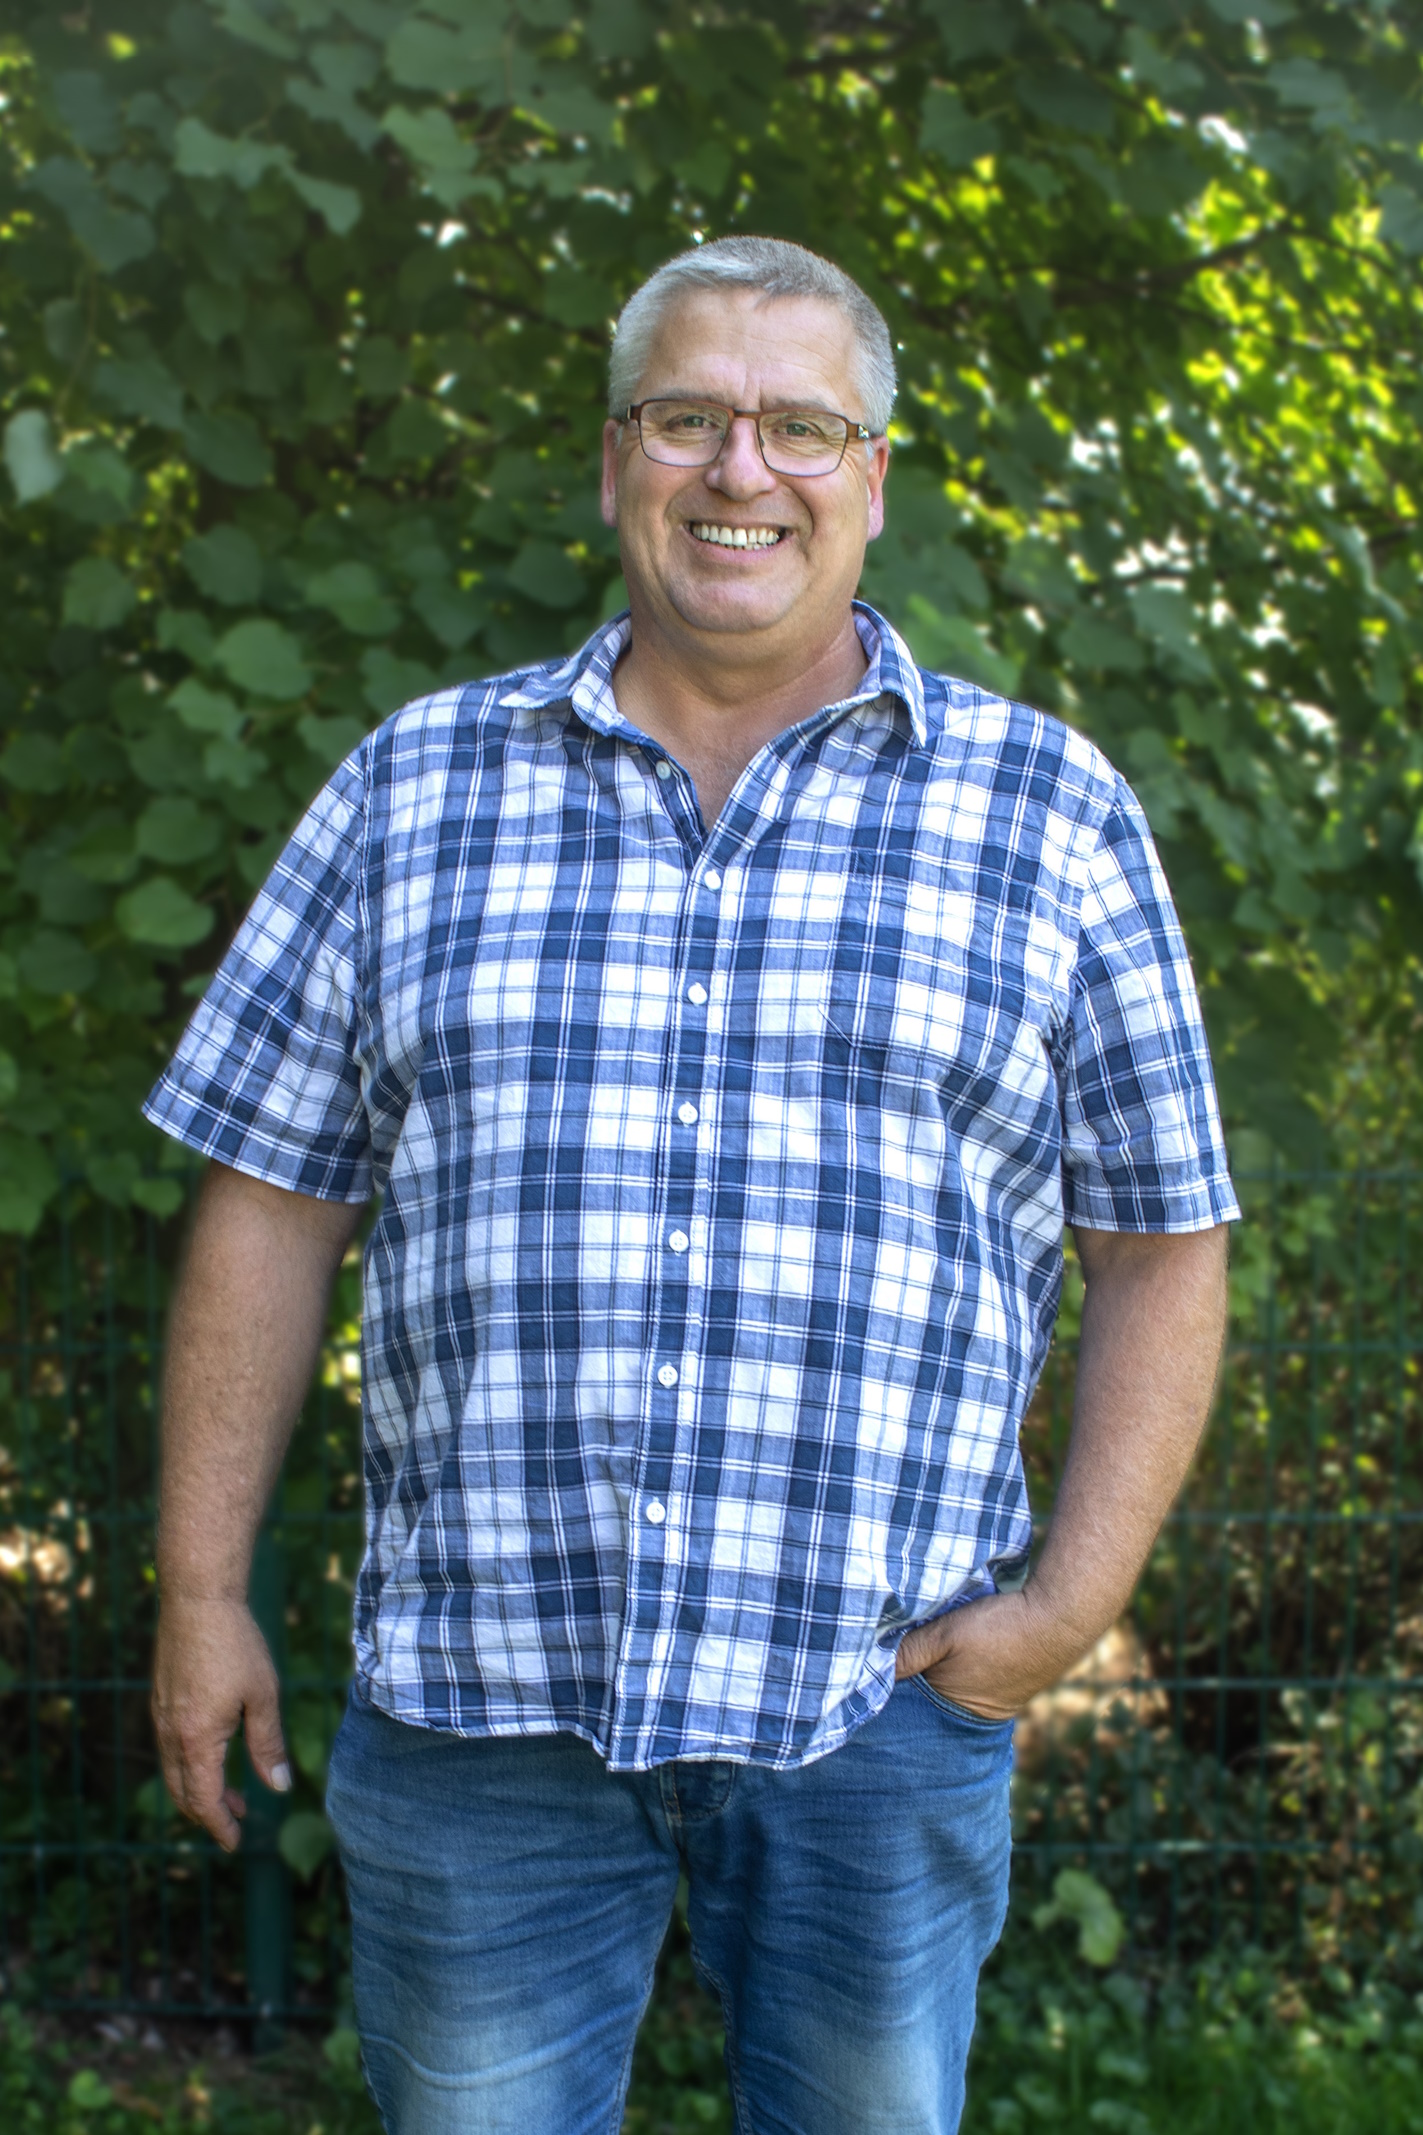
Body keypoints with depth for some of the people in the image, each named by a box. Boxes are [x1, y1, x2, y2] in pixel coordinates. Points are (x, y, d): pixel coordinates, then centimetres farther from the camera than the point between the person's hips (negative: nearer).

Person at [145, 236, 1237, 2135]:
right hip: (473, 1693, 1)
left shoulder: (1048, 815, 5)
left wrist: (1077, 1595, -5)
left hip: (879, 1704, 0)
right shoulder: (415, 788, 7)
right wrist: (202, 1593, 5)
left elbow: (1162, 1247, 6)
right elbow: (273, 1208, 8)